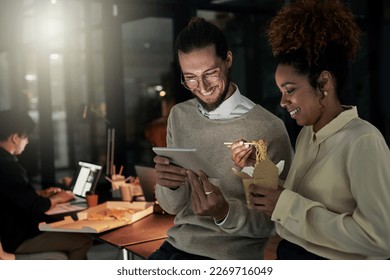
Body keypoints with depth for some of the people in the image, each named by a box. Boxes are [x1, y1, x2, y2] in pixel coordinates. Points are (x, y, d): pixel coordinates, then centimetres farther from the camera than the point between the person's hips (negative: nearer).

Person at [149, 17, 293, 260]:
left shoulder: (269, 129, -15)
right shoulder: (179, 116, 3)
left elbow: (272, 223, -9)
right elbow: (172, 206, 6)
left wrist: (225, 213, -26)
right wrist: (170, 185, -16)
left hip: (230, 257, -4)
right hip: (176, 246, 5)